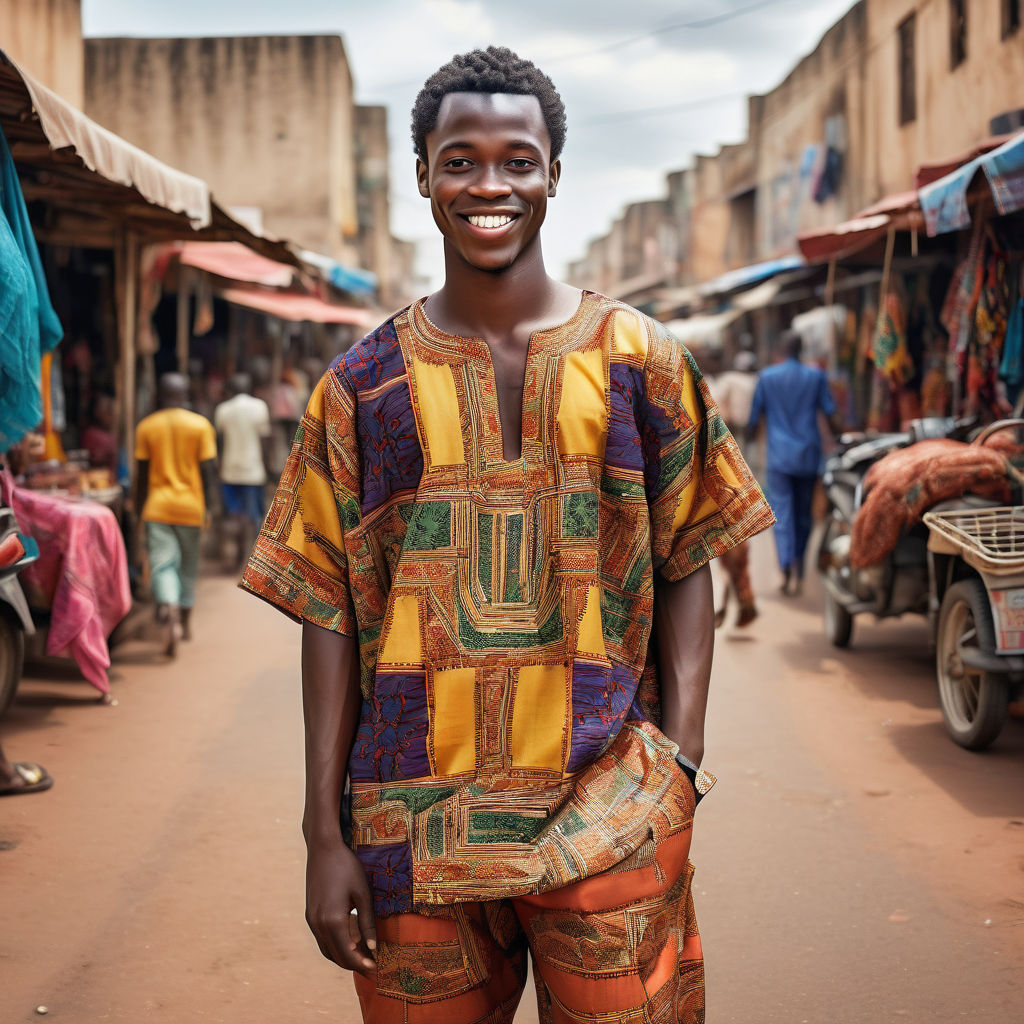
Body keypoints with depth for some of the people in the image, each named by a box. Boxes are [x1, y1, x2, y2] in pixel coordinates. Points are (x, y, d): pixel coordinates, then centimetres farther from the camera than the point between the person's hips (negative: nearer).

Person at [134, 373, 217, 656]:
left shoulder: (146, 427, 1)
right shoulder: (201, 425, -1)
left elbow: (141, 472, 3)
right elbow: (207, 468, -4)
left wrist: (140, 506, 12)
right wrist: (208, 505, 1)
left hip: (157, 507, -1)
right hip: (190, 506, 1)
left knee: (162, 563, -5)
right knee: (188, 565, 15)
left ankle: (170, 614, -29)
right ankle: (185, 619, 26)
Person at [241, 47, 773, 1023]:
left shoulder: (638, 358, 5)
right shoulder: (364, 384, 5)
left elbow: (684, 566, 7)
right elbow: (329, 614, 4)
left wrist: (682, 757, -4)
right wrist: (325, 832, 0)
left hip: (606, 807, 0)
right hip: (413, 821, 1)